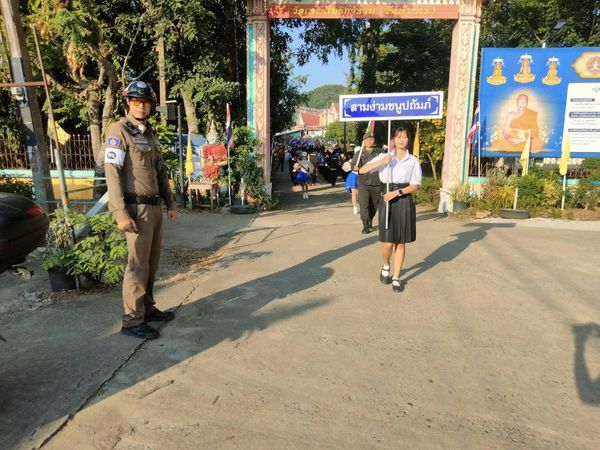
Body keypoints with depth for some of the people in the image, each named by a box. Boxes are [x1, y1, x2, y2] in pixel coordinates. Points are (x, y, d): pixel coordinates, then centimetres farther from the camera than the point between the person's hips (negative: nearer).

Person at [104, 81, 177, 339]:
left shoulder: (149, 133, 16)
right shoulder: (119, 131, -7)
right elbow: (112, 172, -15)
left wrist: (170, 203, 16)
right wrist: (120, 213, -21)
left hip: (154, 207, 8)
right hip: (137, 209, -8)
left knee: (151, 262, 13)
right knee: (138, 265, -4)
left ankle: (147, 308, 25)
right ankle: (132, 321, 6)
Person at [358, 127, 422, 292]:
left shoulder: (413, 161, 3)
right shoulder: (384, 157, 4)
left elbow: (415, 186, -1)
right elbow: (362, 170, -5)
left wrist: (397, 192, -14)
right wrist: (381, 162, -16)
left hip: (404, 202, 1)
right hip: (387, 201, 0)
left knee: (401, 242, 5)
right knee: (387, 242, -3)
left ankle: (396, 278, 19)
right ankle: (386, 266, 30)